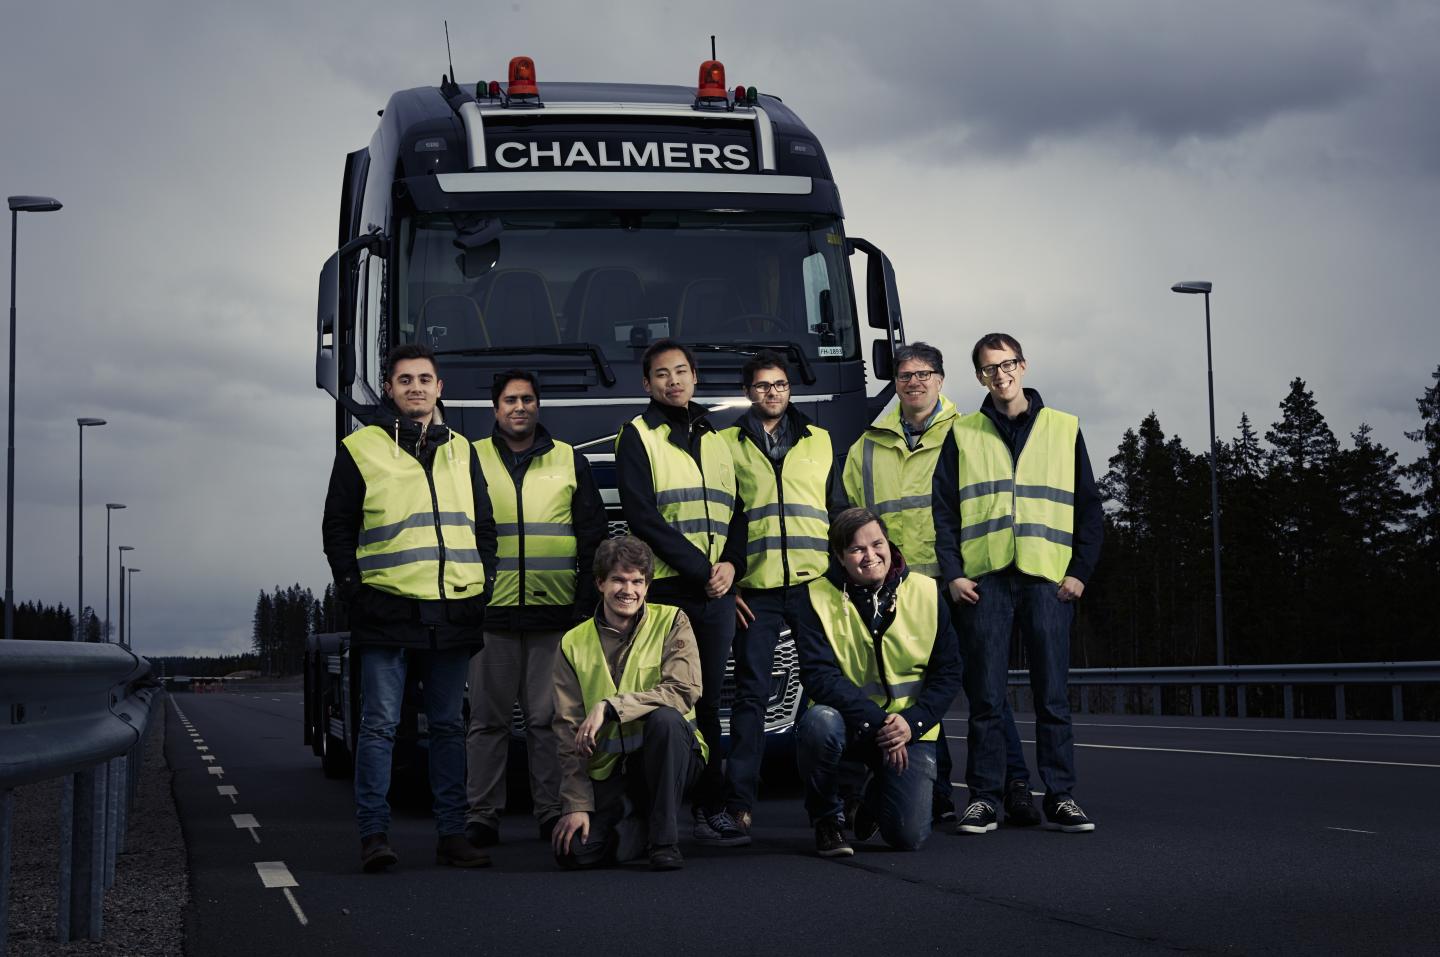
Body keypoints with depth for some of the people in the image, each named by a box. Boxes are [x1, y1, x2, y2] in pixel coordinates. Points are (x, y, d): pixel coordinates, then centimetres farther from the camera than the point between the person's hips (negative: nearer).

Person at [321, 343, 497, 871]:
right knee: (380, 724, -4)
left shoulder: (460, 450, 15)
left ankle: (452, 833, 12)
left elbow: (484, 526, 20)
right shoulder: (361, 449, 4)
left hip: (454, 611, 4)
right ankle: (373, 833, -1)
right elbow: (338, 526, 4)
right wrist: (353, 588, -4)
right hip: (387, 608, -4)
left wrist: (481, 585, 9)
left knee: (449, 725, 8)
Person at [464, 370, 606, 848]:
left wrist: (586, 601, 3)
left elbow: (593, 537, 11)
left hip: (555, 613, 1)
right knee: (488, 718, 1)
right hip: (490, 612, 0)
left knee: (549, 718, 3)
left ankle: (553, 811, 9)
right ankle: (481, 814, 6)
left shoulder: (569, 462, 12)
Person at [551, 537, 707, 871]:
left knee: (665, 718, -34)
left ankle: (665, 839, -20)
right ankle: (637, 825, 13)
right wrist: (576, 804, -9)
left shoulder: (671, 623, -2)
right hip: (607, 768, 2)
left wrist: (609, 707, -25)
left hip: (667, 756, -2)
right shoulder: (574, 644, 3)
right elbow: (569, 730, 0)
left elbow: (684, 691, -18)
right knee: (575, 851, -20)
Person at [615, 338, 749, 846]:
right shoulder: (638, 436, 3)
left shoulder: (716, 439, 20)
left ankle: (710, 809, 10)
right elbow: (642, 517, -7)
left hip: (716, 592, 5)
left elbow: (738, 511, 17)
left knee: (707, 704, 6)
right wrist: (699, 568, -12)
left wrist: (731, 564, -2)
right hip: (664, 590, -5)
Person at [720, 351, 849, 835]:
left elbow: (840, 511, 19)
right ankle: (738, 801, -2)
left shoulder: (819, 441, 16)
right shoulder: (727, 445, 10)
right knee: (751, 692, -3)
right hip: (755, 590, -2)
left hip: (816, 582, 2)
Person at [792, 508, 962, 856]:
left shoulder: (925, 594, -2)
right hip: (850, 722, -1)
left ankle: (876, 794, 27)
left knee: (908, 835, -14)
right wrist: (877, 721, -26)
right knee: (819, 722, -37)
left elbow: (948, 673, 0)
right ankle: (827, 818, -7)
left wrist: (912, 722, -16)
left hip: (910, 731, 1)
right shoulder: (820, 601, -8)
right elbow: (818, 676, -16)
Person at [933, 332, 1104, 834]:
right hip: (983, 580, 0)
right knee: (985, 695, 0)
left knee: (1052, 693, 0)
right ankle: (985, 796, 5)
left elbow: (1089, 508, 10)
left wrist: (1080, 571, 0)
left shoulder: (1064, 429, 12)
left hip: (1048, 579, 0)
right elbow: (943, 509, 7)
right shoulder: (963, 435, 12)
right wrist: (952, 574, -4)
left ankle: (1060, 796, 5)